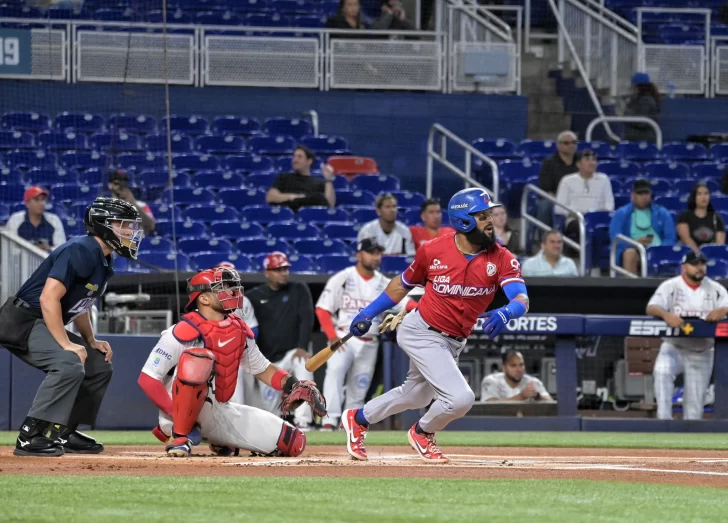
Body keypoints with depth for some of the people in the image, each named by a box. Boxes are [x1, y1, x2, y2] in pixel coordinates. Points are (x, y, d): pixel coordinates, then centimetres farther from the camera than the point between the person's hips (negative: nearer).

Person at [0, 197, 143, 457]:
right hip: (24, 321, -11)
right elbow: (48, 299, -26)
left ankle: (63, 433, 15)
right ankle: (31, 437, -28)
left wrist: (91, 342, 11)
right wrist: (67, 344, -28)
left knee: (100, 366, 12)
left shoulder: (104, 262, 12)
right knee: (69, 363, -30)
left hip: (46, 326, 11)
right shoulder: (80, 251, -20)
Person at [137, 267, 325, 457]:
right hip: (180, 413, -7)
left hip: (221, 413, 7)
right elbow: (147, 379, -18)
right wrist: (177, 416, -27)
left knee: (294, 443, -1)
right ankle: (181, 437, -23)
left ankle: (223, 441, 20)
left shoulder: (239, 330, 6)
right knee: (198, 358, -36)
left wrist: (292, 385, -1)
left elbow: (262, 368, 18)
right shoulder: (185, 332, -17)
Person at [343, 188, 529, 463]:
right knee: (460, 398, -19)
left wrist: (506, 313, -46)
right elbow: (404, 284, 4)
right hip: (422, 333, -5)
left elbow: (521, 300, -23)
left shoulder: (501, 258, -11)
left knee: (417, 396, 25)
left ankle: (358, 419, 47)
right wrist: (368, 313, 6)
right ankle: (422, 433, 12)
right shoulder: (433, 251, -14)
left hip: (453, 343, 6)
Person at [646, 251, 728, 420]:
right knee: (662, 371, -32)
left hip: (702, 354, 2)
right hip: (674, 347, -2)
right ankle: (664, 418, -32)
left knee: (695, 402, 2)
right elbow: (651, 308, -15)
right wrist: (666, 314, -37)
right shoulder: (670, 286, -3)